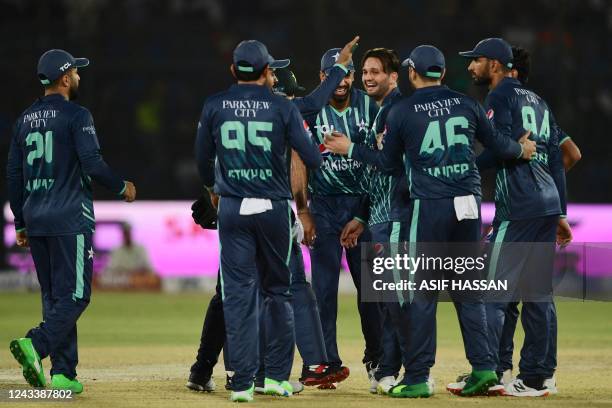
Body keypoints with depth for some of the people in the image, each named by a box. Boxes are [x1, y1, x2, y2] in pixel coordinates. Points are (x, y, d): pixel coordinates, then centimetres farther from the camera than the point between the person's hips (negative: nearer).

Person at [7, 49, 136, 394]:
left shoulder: (26, 119, 13)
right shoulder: (76, 115, -8)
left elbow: (14, 173, 13)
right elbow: (92, 163, -16)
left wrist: (21, 223, 19)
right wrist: (122, 187, 1)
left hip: (35, 219, 7)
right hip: (70, 218, -7)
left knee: (54, 296, 10)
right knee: (74, 294, -5)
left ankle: (63, 373, 5)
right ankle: (36, 345, -26)